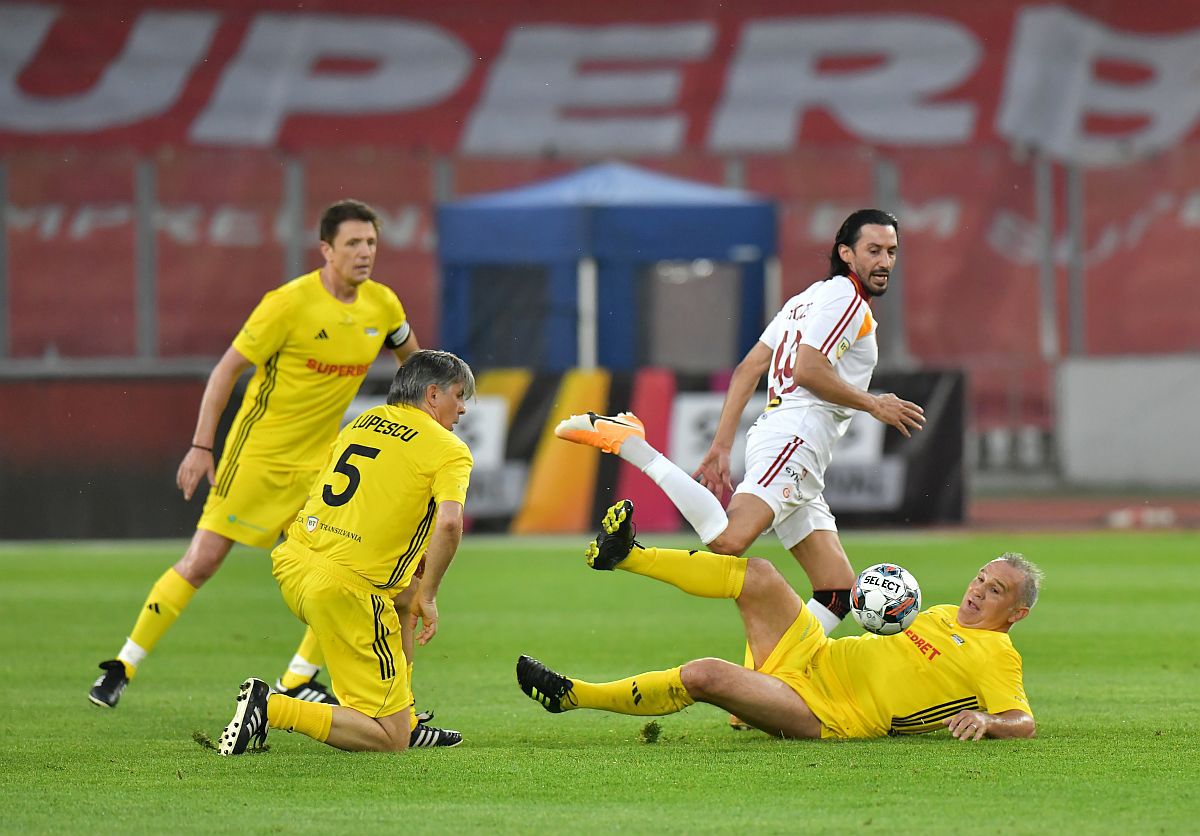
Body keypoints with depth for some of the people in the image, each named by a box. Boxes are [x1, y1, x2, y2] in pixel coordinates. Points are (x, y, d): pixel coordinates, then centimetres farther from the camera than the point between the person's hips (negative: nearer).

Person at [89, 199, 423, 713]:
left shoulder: (382, 305, -1)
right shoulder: (290, 303, -17)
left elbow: (411, 359, 22)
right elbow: (227, 369, -11)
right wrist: (200, 447, -14)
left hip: (321, 460, 5)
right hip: (259, 453, -5)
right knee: (202, 560, -7)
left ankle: (297, 681, 10)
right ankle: (123, 666, 4)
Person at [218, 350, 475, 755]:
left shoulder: (363, 422, 19)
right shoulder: (450, 451, 0)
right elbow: (449, 523, -19)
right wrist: (428, 597, -6)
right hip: (346, 591, -8)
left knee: (403, 597, 37)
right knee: (390, 741, -3)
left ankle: (405, 721, 31)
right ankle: (271, 708, -17)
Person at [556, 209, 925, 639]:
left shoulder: (808, 299, 27)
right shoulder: (845, 298, -1)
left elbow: (747, 371, 22)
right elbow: (807, 370, -15)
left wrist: (722, 446, 17)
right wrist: (874, 405, -3)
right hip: (794, 436, -10)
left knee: (839, 593, 6)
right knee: (729, 540, -32)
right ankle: (626, 441, -22)